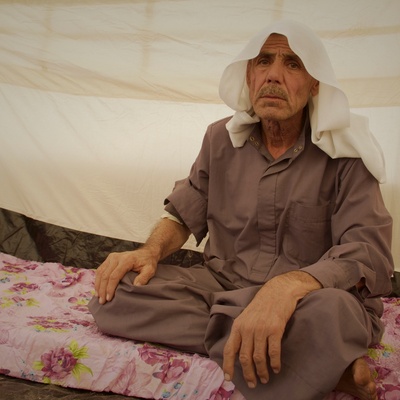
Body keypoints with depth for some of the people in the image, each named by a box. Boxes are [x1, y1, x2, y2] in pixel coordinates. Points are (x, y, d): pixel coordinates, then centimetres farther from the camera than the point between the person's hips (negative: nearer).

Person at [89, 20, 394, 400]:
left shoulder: (343, 152, -8)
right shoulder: (222, 138, 5)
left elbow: (369, 252, -18)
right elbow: (183, 212, 14)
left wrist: (287, 286, -38)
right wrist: (150, 251, -10)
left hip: (306, 298, -7)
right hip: (221, 283, 7)